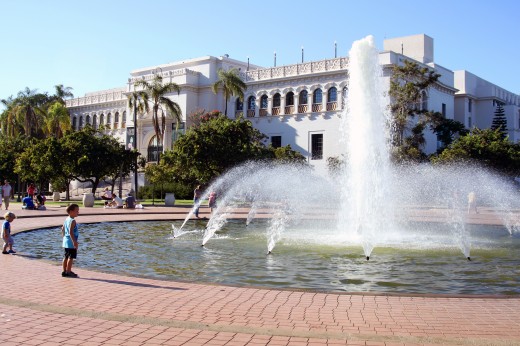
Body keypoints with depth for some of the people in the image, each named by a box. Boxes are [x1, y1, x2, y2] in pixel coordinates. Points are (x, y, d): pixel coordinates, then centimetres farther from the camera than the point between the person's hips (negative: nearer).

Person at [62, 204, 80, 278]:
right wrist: (74, 242, -25)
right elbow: (71, 232, -25)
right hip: (71, 242, -10)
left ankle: (64, 271, 20)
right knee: (71, 257, -4)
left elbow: (63, 229, 21)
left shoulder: (67, 219, 11)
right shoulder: (72, 221, -18)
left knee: (66, 257, 14)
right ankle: (68, 272, -2)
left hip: (65, 241, 10)